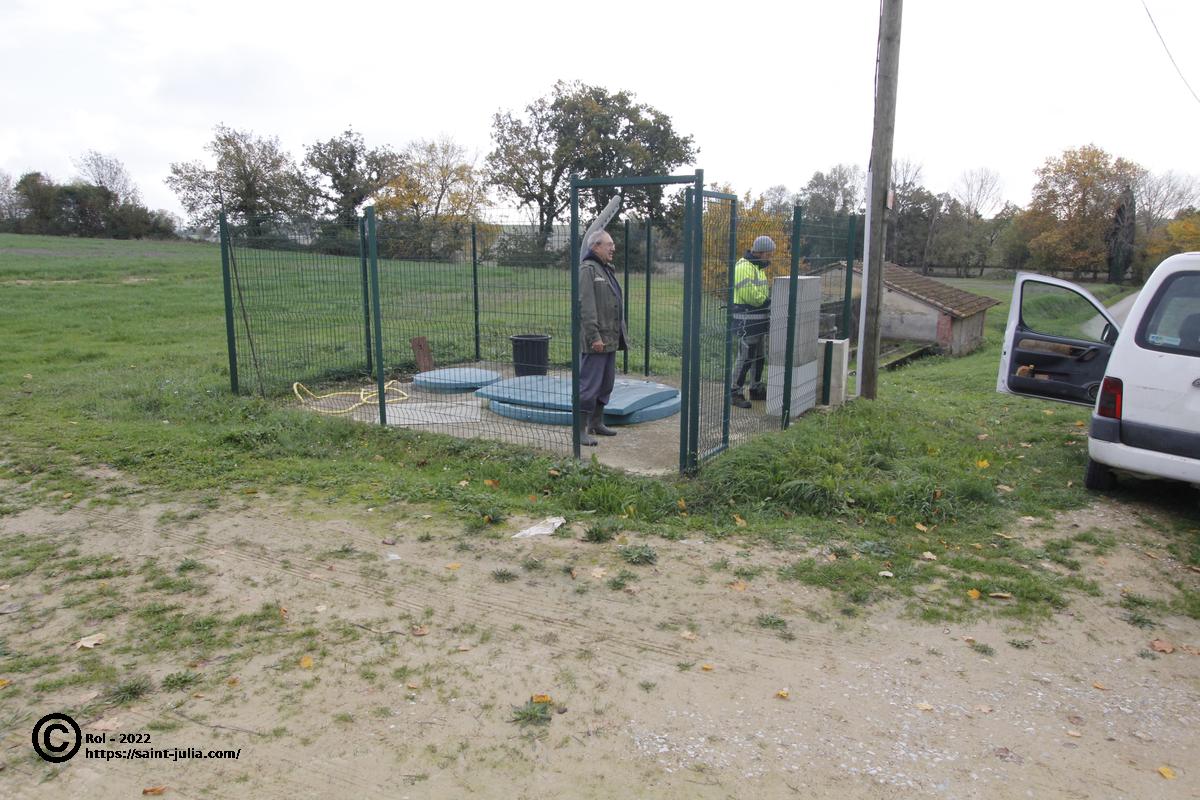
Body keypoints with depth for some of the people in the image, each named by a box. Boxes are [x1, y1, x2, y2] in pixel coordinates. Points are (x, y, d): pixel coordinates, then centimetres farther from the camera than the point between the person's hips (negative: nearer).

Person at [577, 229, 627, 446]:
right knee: (589, 385, -7)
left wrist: (620, 335, 20)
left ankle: (597, 423, 27)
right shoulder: (587, 269, -12)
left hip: (610, 340, 10)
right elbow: (585, 306, -19)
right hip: (595, 341, -10)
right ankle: (580, 430, -1)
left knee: (605, 384, 16)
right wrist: (594, 337, -23)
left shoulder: (607, 269, 19)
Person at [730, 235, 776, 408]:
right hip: (747, 321, -10)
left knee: (760, 357, 18)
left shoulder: (759, 267, 16)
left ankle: (756, 389, 30)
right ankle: (736, 393, 1)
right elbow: (751, 295, -24)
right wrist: (767, 298, -10)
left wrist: (769, 290, -1)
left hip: (759, 321, 10)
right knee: (745, 358, -7)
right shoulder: (744, 267, -17)